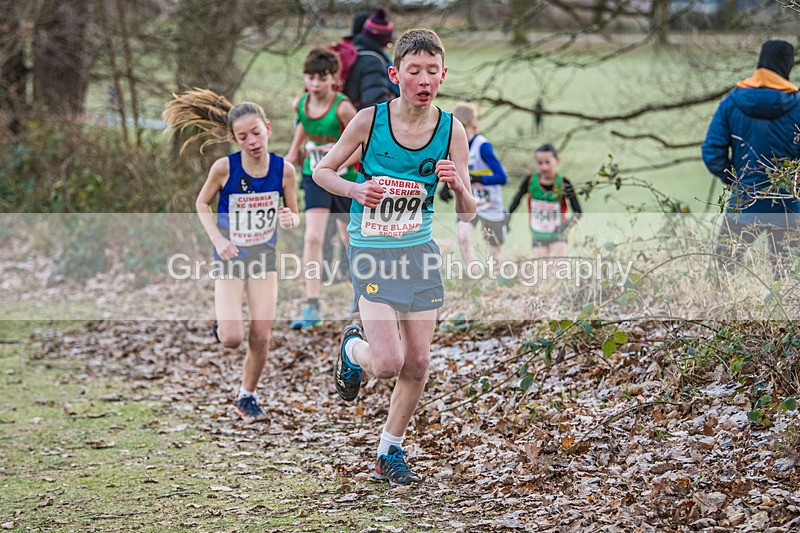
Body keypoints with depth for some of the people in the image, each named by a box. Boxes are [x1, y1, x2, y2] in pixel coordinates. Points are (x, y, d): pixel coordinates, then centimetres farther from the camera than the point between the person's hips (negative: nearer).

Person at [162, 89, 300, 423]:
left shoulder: (284, 170, -13)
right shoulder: (224, 168, -18)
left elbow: (294, 215, 1)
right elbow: (202, 203, -1)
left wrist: (290, 220, -24)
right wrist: (217, 238, -14)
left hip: (264, 258, 2)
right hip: (230, 258, -2)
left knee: (261, 337, 0)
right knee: (232, 339, -11)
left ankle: (247, 397, 22)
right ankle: (222, 325, 26)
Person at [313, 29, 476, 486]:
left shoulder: (451, 130, -5)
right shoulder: (370, 120, -11)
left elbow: (468, 215, -1)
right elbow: (322, 170, 2)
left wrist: (457, 185, -24)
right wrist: (354, 189, -18)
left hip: (421, 252, 3)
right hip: (372, 254, -3)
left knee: (418, 364, 4)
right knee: (389, 362, -15)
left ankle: (391, 454, 24)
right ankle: (353, 349, 22)